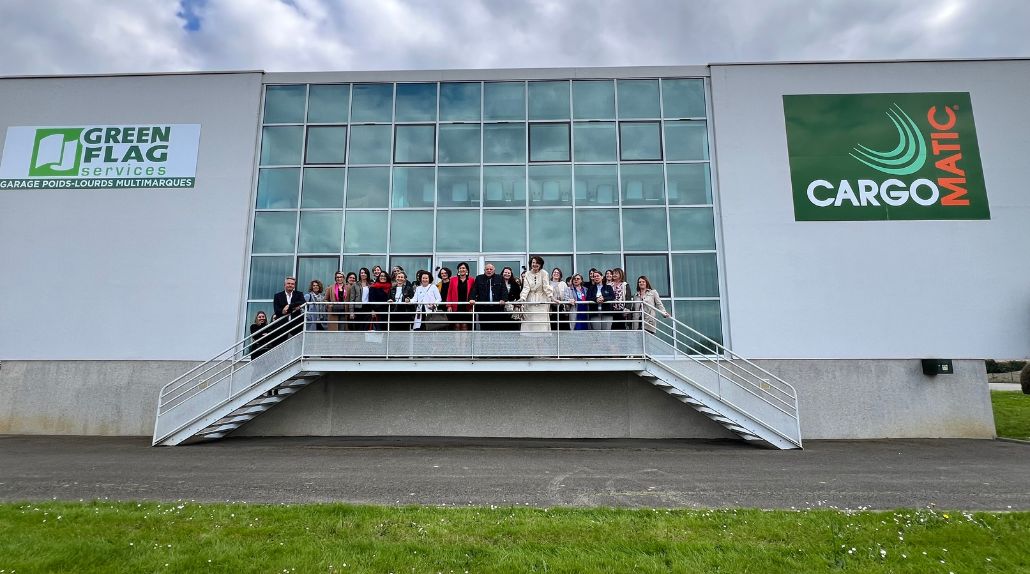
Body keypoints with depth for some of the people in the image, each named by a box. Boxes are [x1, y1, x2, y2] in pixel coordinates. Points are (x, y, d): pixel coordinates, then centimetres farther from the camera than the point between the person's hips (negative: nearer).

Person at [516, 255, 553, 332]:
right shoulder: (527, 274, 3)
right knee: (530, 322, 0)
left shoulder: (544, 273, -3)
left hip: (542, 301, -2)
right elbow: (526, 288, -3)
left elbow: (546, 287, -8)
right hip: (530, 301, 2)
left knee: (542, 322, -3)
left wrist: (552, 297, -20)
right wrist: (522, 298, -17)